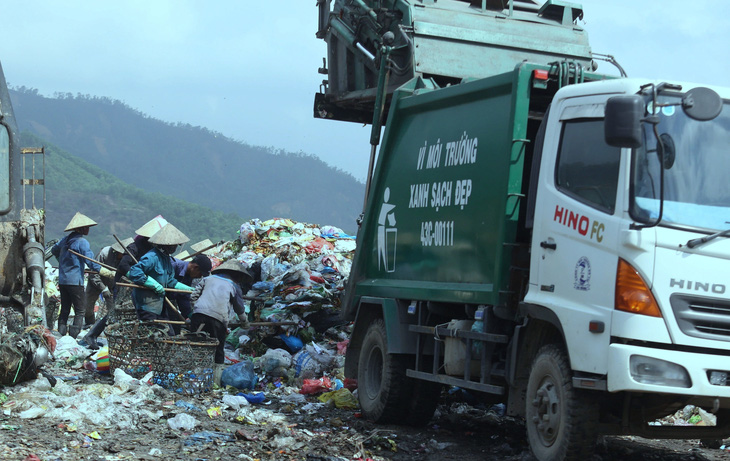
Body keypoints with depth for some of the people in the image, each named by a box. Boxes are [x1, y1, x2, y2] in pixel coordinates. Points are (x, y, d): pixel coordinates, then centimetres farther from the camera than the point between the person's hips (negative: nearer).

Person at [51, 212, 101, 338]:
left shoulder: (65, 240, 11)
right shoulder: (82, 242, -11)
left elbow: (54, 250, 30)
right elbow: (90, 262, -17)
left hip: (62, 280, 7)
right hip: (75, 282, -7)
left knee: (64, 310, 13)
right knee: (79, 312, -3)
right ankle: (72, 338, -11)